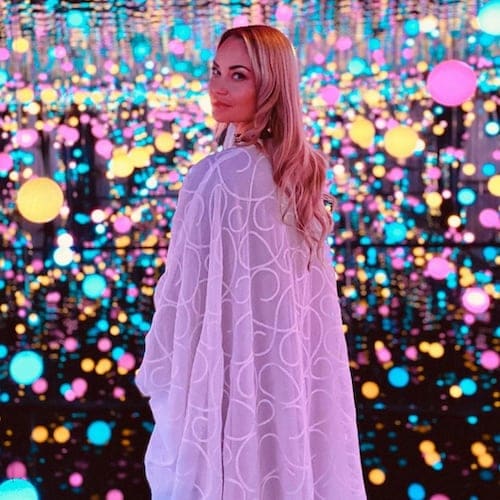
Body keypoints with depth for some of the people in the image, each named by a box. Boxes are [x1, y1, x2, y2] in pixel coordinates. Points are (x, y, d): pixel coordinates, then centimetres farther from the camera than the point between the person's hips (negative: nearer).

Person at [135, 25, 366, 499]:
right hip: (292, 366, 7)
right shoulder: (305, 168, 3)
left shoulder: (221, 174, -19)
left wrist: (159, 373, -5)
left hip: (230, 367, -7)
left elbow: (188, 291, -15)